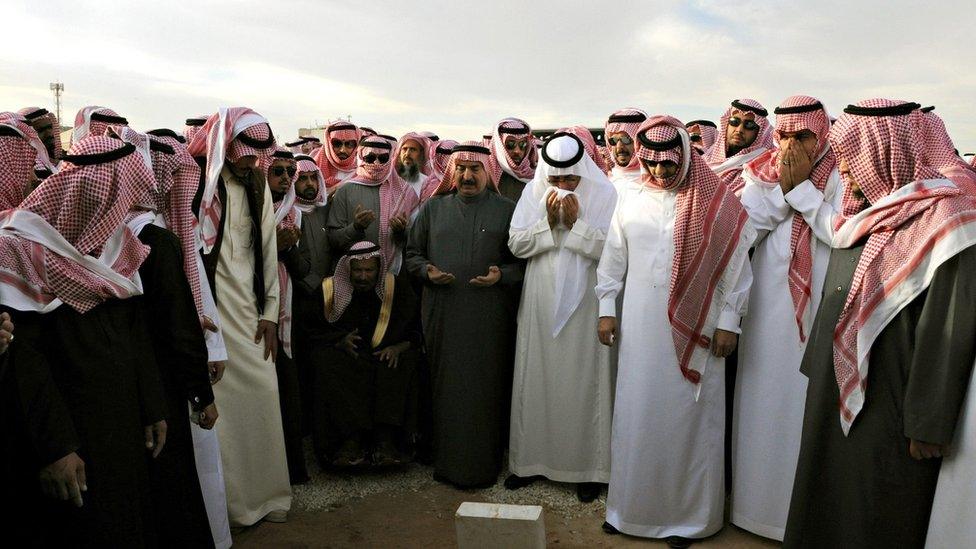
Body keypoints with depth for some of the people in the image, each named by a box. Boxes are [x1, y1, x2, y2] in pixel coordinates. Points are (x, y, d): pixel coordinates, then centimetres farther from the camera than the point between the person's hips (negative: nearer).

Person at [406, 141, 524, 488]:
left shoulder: (507, 211, 6)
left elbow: (523, 261, 4)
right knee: (445, 387, 5)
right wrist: (428, 271, -5)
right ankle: (447, 460, 18)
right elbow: (413, 253, 14)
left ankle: (483, 465, 13)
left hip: (489, 315, -1)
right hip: (442, 313, 2)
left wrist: (502, 275, -14)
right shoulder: (433, 208, 12)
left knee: (486, 388, 1)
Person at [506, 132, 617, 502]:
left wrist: (575, 223, -18)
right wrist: (549, 221, -14)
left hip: (585, 304, -2)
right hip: (541, 304, 3)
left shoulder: (605, 194, -5)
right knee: (537, 379, 10)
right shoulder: (534, 192, 2)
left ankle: (588, 467, 17)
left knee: (584, 383, 3)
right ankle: (532, 460, 24)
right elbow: (516, 244, -2)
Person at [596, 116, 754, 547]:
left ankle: (687, 514, 22)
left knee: (687, 417, 5)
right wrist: (606, 310, 7)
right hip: (639, 325, 3)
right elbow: (612, 260, 10)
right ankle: (631, 505, 25)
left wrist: (728, 322, -4)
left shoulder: (716, 203, -4)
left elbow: (735, 266, -2)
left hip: (693, 327, -2)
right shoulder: (631, 200, 5)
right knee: (636, 414, 9)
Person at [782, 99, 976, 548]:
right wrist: (818, 367, 16)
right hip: (836, 389, 8)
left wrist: (929, 424, -17)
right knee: (827, 501, 20)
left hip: (887, 404, -8)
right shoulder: (867, 213, 8)